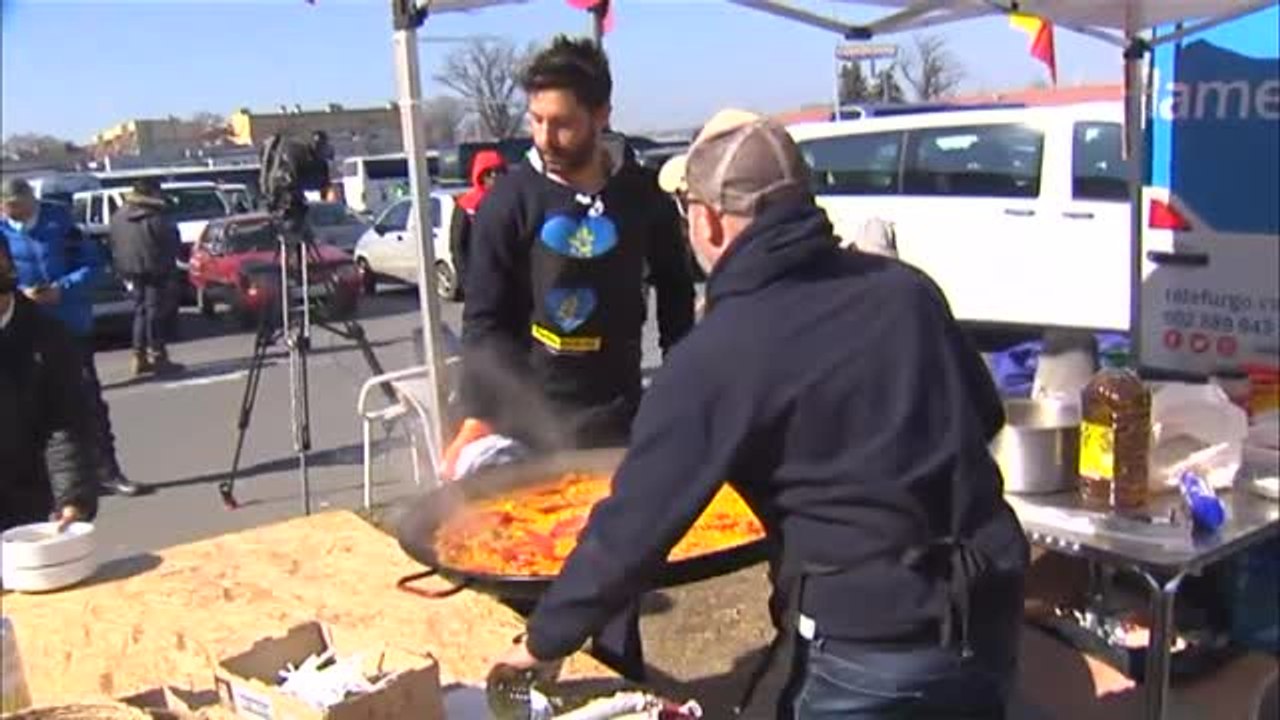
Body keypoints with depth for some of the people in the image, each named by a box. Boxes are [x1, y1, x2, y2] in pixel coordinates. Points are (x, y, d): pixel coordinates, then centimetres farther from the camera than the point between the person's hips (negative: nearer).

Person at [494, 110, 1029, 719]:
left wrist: (545, 639, 0)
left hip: (868, 647, -6)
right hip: (991, 616, 7)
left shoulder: (718, 355, -15)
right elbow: (984, 413, 13)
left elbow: (636, 523, -13)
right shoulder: (904, 287, 1)